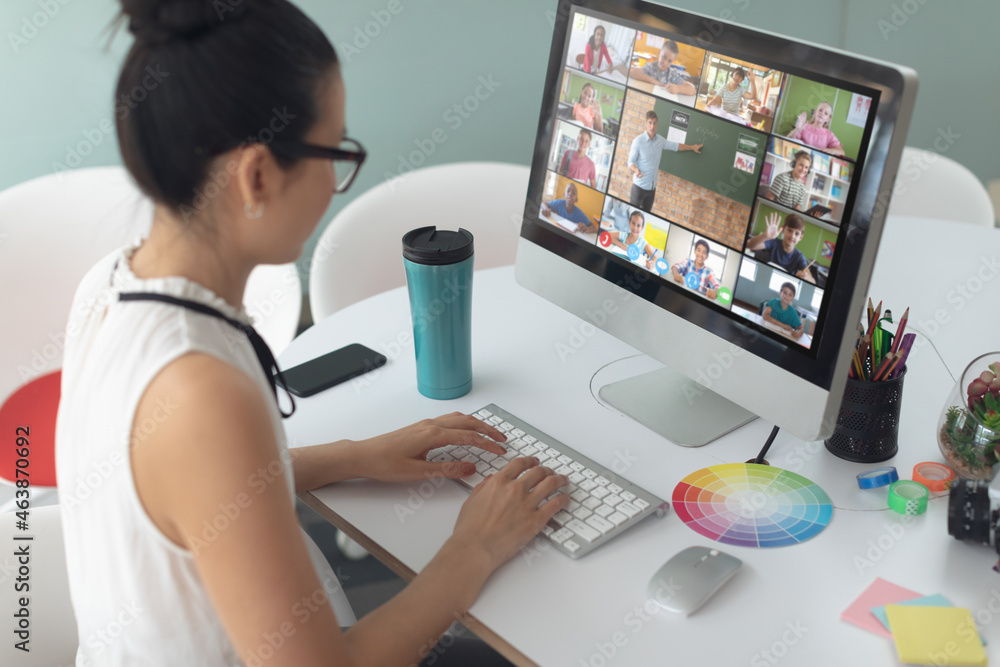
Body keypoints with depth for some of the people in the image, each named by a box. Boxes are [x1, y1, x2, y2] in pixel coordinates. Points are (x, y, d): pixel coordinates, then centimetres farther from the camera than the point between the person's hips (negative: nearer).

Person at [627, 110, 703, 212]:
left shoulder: (660, 140, 4)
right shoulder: (638, 141, -13)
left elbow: (675, 145, 23)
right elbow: (631, 162, -11)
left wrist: (692, 147, 32)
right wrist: (636, 170, -34)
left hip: (652, 187, 5)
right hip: (639, 186, -5)